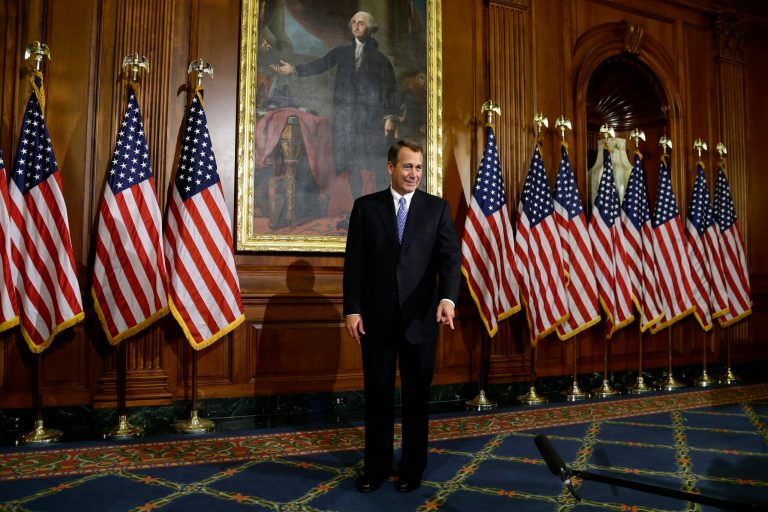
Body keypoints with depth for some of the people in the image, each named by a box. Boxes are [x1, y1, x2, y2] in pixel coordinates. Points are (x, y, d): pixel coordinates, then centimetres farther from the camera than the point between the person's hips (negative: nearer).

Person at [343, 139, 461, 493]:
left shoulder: (437, 208, 3)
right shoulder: (366, 206, 4)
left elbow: (450, 256, -7)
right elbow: (354, 262, 1)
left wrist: (448, 296, -24)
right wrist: (352, 309, -6)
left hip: (420, 317, 0)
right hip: (376, 316, 0)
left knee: (417, 394, 11)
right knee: (377, 394, 10)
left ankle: (412, 467, 27)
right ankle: (376, 465, 27)